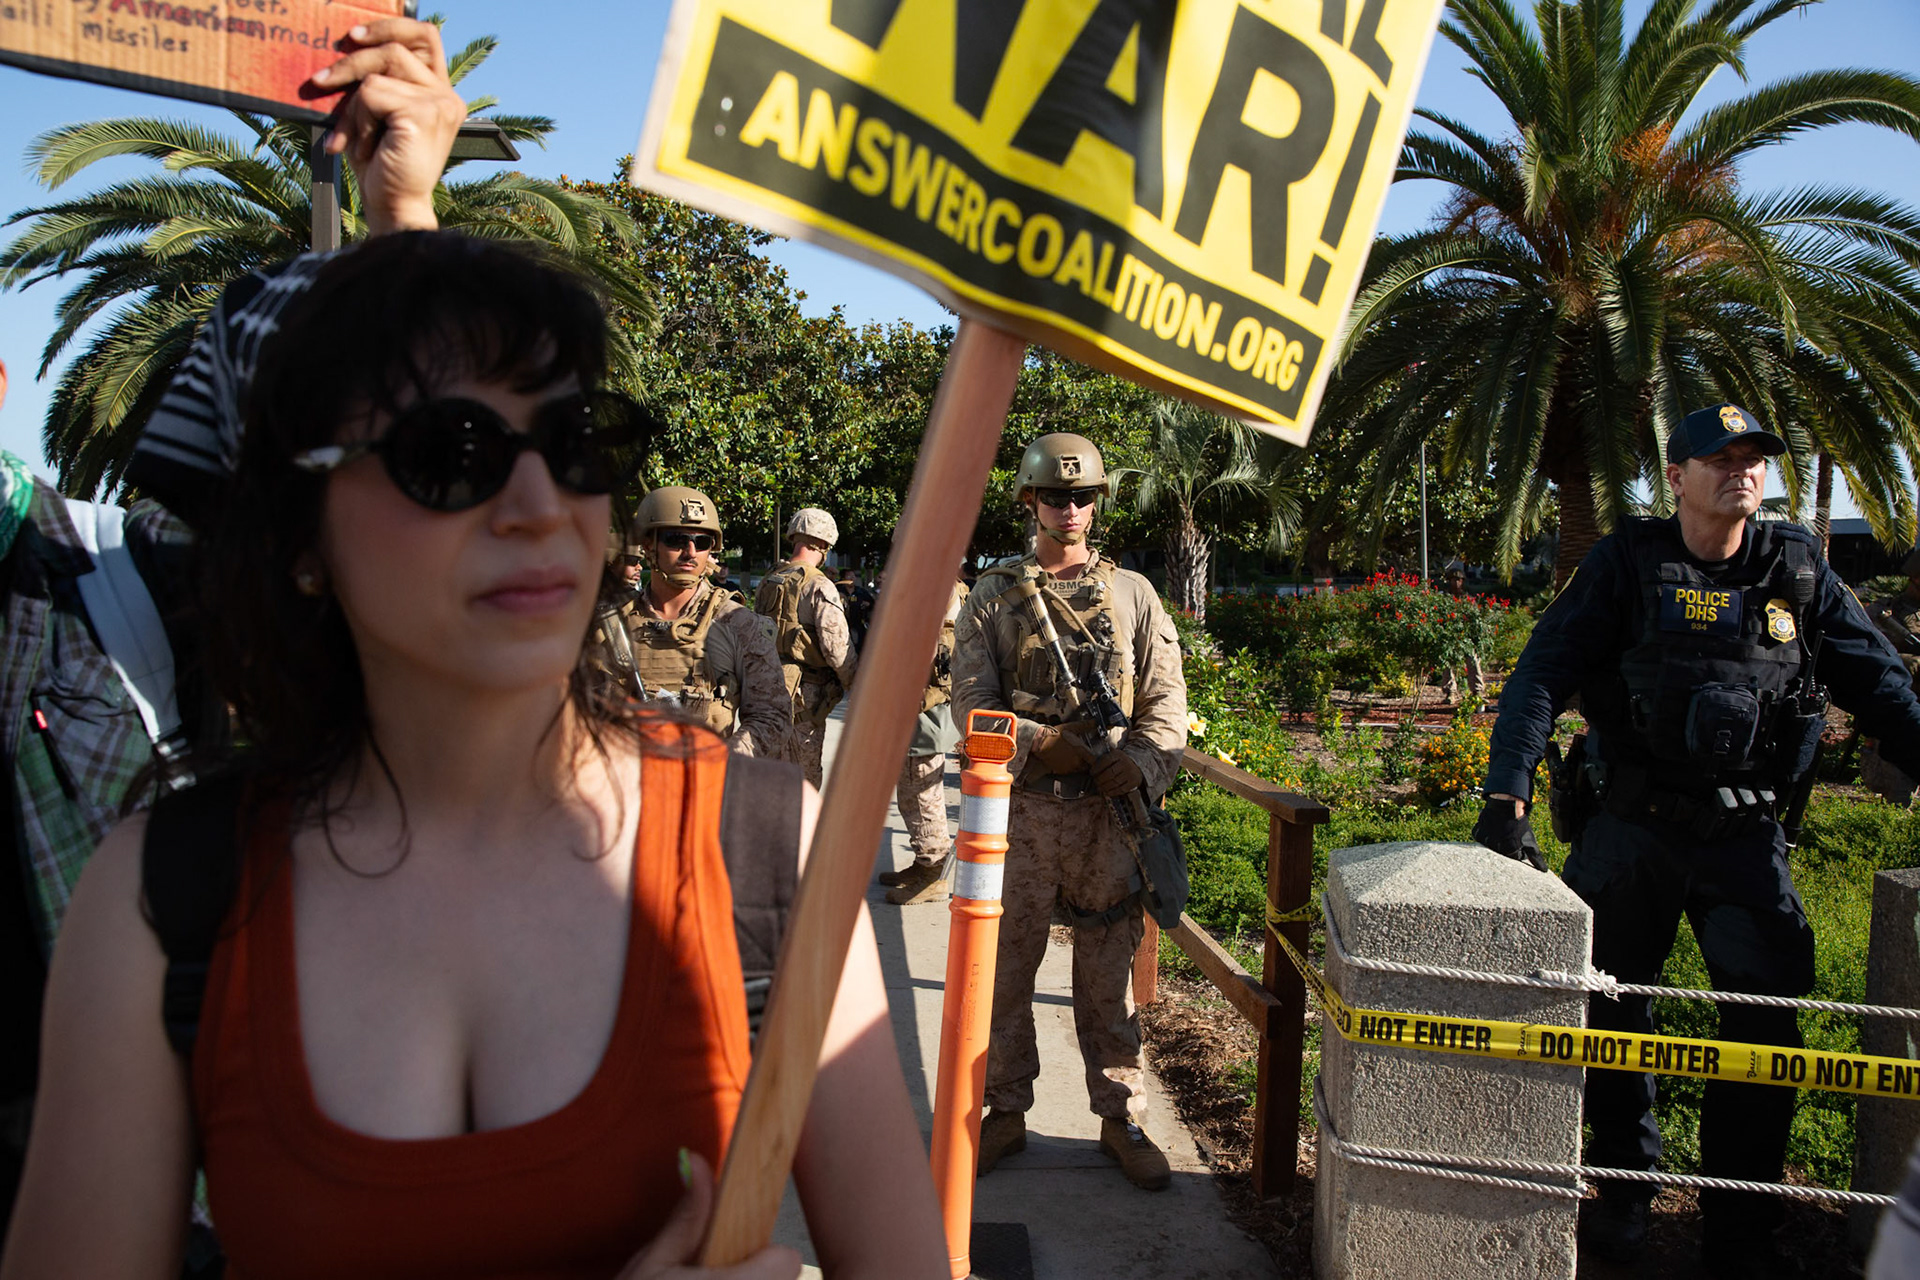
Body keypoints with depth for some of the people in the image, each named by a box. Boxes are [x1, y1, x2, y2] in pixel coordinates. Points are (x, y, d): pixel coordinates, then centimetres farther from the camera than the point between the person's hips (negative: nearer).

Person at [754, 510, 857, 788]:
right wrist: (857, 687, -6)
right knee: (807, 775, 1)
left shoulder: (767, 583, 10)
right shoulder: (819, 587, -14)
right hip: (806, 692, -7)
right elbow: (837, 646, -18)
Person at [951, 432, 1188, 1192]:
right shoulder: (994, 596, 6)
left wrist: (1141, 761, -14)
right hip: (1019, 808, 0)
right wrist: (1038, 744, -17)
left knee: (1109, 973, 9)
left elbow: (1166, 696, 5)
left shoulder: (1132, 594, 9)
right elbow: (970, 700, -1)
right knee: (1004, 966, 7)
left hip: (1109, 809, 0)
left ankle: (1122, 1120, 21)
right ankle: (1005, 1114, 22)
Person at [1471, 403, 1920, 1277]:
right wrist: (1506, 796, -20)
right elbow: (1543, 675, -9)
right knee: (1609, 1007, 7)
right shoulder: (1626, 564, -3)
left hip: (1747, 833, 1)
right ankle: (1623, 1184, 29)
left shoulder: (1797, 569, 4)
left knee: (1764, 1021, -2)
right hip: (1631, 824, -1)